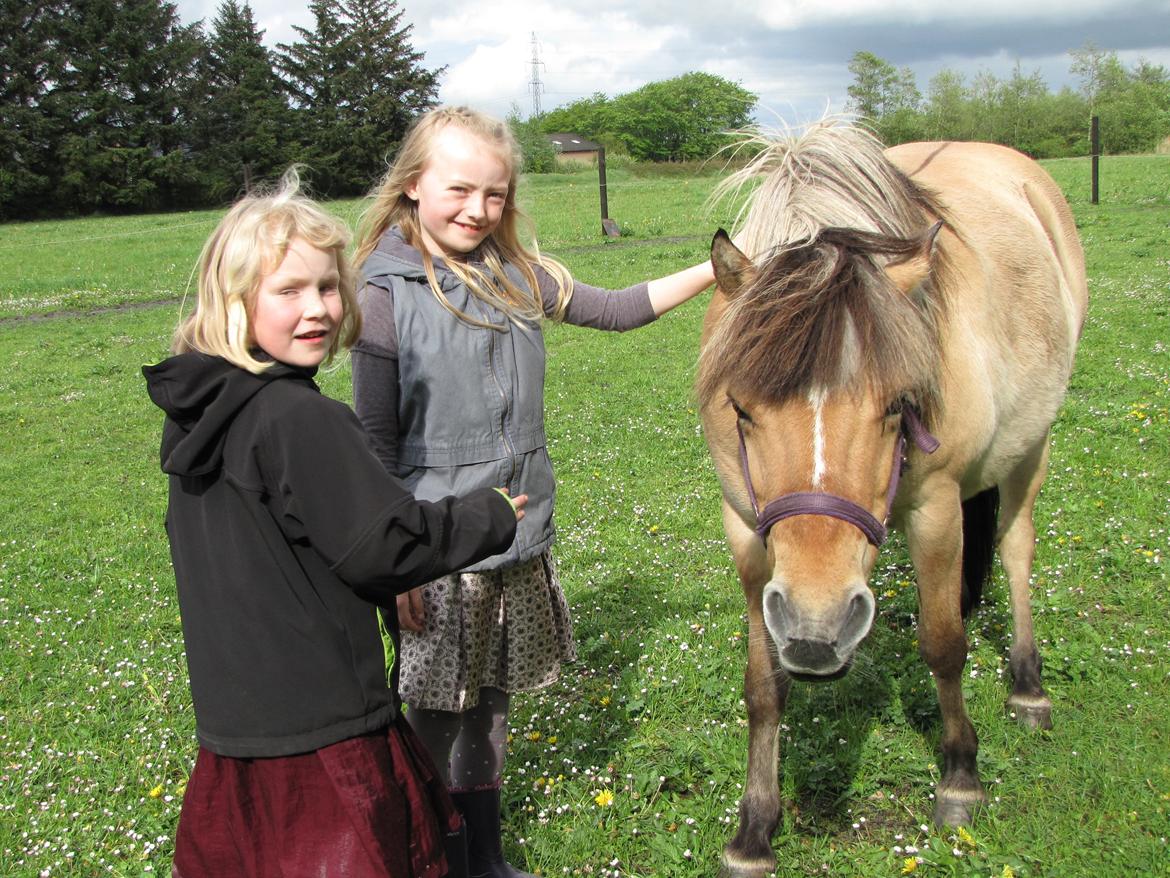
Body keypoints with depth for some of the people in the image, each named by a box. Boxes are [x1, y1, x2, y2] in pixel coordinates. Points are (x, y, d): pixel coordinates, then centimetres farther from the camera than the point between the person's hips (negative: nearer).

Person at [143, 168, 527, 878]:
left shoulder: (191, 414, 4)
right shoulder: (299, 420, -24)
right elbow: (383, 546, -21)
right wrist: (491, 516, -5)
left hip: (229, 714, 9)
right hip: (320, 727, -9)